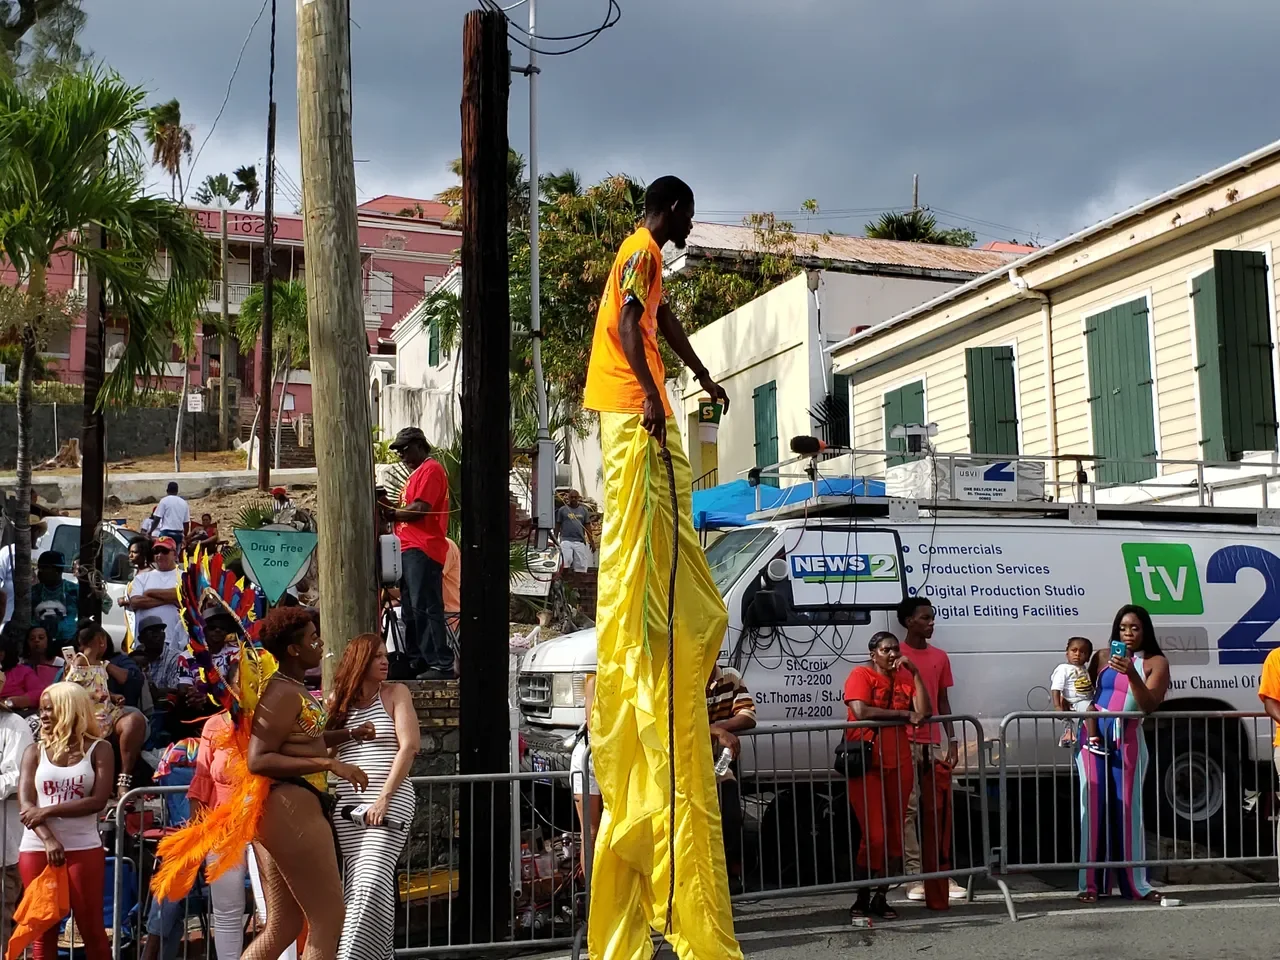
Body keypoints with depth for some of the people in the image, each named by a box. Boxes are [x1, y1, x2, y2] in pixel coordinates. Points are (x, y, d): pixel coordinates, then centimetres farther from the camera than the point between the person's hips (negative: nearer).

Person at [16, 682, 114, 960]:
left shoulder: (98, 750, 2)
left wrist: (48, 811, -16)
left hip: (84, 848, -2)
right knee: (44, 931, 7)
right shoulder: (34, 752, 8)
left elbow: (98, 801, -10)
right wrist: (48, 840, -18)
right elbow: (25, 804, -3)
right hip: (36, 848, 2)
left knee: (91, 929, 0)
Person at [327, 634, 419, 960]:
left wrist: (384, 797, -13)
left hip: (391, 799, -4)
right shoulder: (339, 700, 11)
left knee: (372, 881, -16)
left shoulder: (395, 693, 3)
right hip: (347, 802, 4)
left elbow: (408, 746, -6)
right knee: (355, 882, 3)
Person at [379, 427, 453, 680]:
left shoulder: (431, 469, -6)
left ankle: (443, 665, -14)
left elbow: (420, 509, -16)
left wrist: (391, 514, -3)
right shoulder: (417, 472, 26)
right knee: (411, 610, 11)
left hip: (422, 550, -11)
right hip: (409, 549, 11)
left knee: (426, 607, -13)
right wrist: (390, 507, 7)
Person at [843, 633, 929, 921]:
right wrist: (904, 714, -12)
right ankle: (863, 898, 7)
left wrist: (915, 673, -6)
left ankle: (881, 898, 16)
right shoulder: (861, 675, -3)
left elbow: (924, 712, -2)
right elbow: (861, 711, -20)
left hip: (899, 764, 5)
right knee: (874, 835, -8)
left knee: (896, 834, 6)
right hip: (866, 764, -5)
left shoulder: (905, 677, 10)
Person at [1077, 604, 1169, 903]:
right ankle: (1092, 883, -1)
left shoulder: (1156, 663, 5)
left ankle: (1134, 883, 6)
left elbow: (1150, 705, -7)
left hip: (1127, 741, -1)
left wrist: (1131, 674, -20)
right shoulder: (1103, 656, 11)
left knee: (1127, 807, -1)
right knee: (1095, 806, -2)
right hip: (1093, 737, 1)